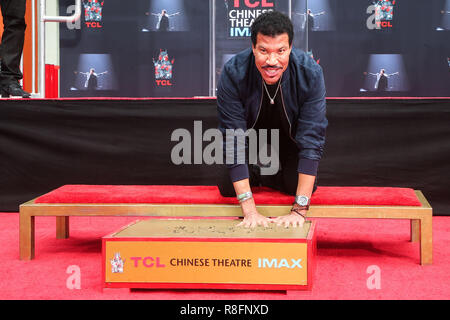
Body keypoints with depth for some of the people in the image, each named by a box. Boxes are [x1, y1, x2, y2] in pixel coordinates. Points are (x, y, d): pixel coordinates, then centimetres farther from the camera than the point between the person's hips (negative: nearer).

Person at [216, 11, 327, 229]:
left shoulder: (310, 74, -35)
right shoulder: (233, 73, -35)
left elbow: (312, 140, -34)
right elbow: (233, 139, -33)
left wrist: (299, 210, -39)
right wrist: (249, 210, -38)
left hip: (291, 133, 0)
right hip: (250, 129, 0)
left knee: (300, 185, -15)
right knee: (227, 188, -13)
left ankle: (272, 172, 18)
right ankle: (256, 170, 19)